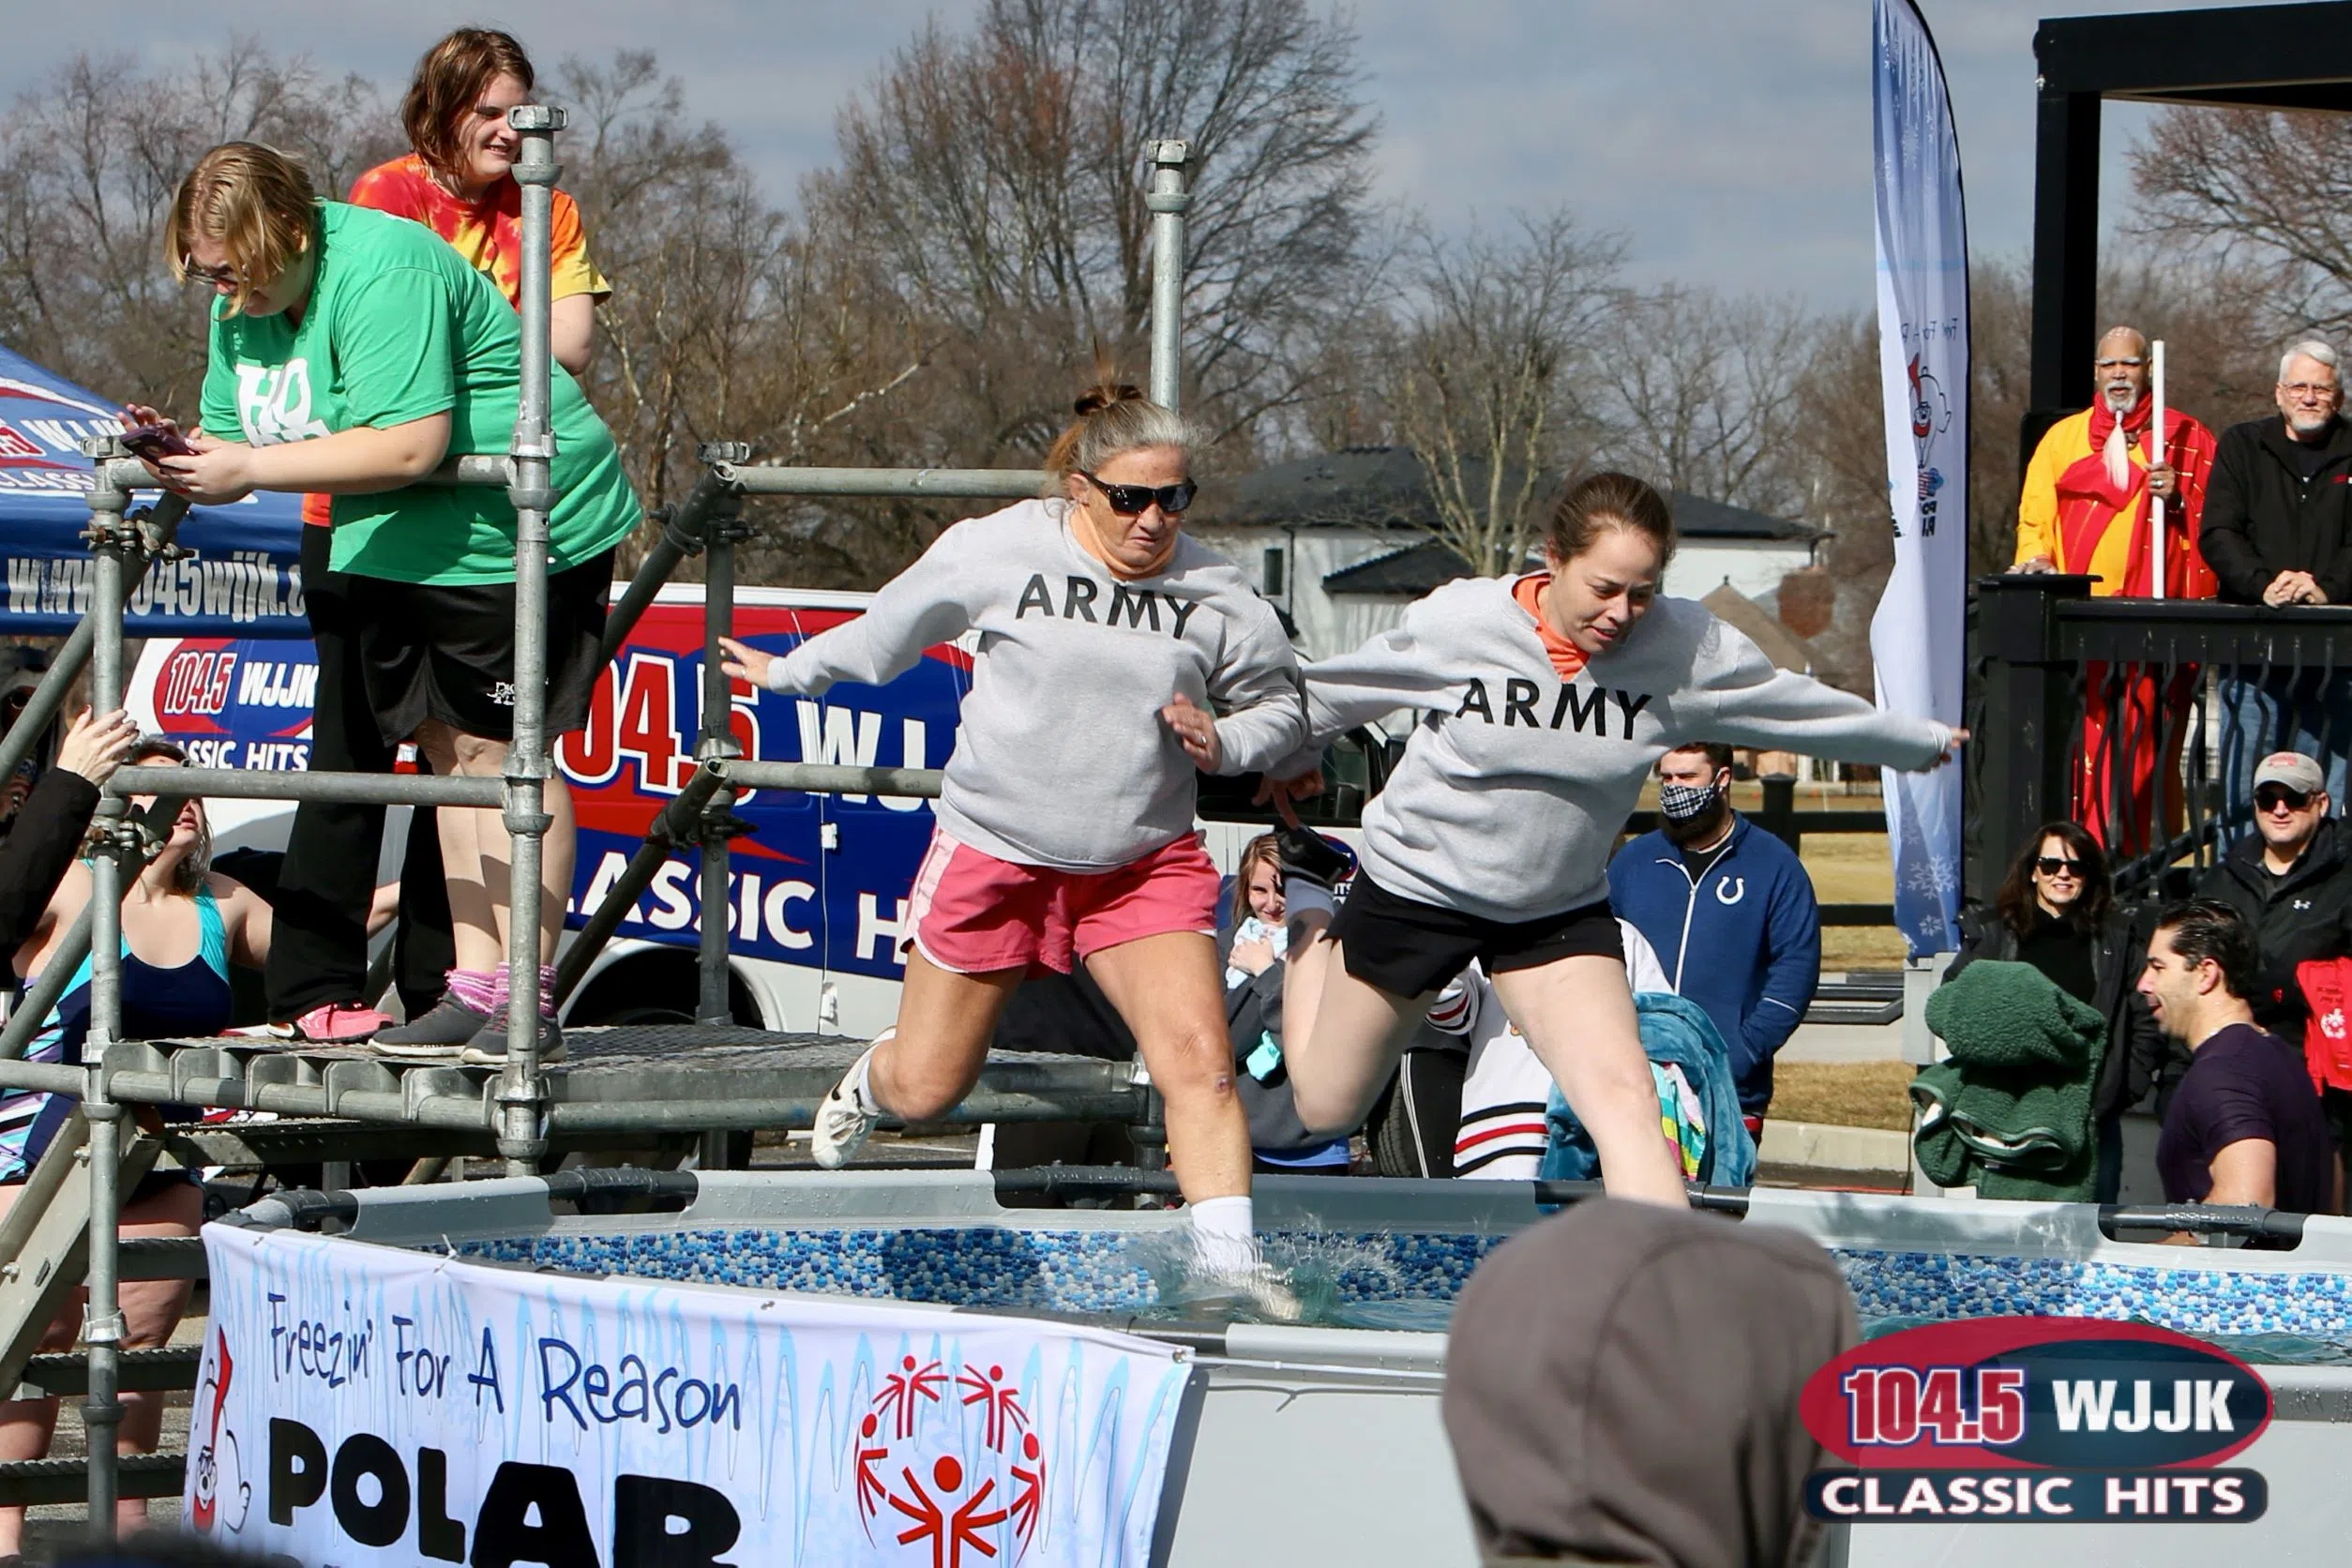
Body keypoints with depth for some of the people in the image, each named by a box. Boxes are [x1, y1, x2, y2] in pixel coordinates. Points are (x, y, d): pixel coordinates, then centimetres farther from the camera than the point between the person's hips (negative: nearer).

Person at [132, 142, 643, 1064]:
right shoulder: (242, 307, 4)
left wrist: (251, 468, -29)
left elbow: (410, 445, -32)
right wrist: (182, 453, -17)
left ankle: (528, 999, -8)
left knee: (499, 746, -9)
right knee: (445, 748, 7)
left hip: (516, 529, -9)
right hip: (391, 549, 9)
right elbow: (238, 439, 6)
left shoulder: (382, 273, -25)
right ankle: (474, 988, 9)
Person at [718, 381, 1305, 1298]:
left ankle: (1229, 1263, -16)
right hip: (995, 847, -1)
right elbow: (887, 632, 11)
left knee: (1199, 1059, -19)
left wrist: (1222, 741, -11)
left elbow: (1279, 706, 10)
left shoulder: (1215, 597, -4)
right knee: (924, 1092, 8)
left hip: (1146, 863, 1)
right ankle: (871, 1081, 45)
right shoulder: (997, 554, -7)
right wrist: (789, 674, 24)